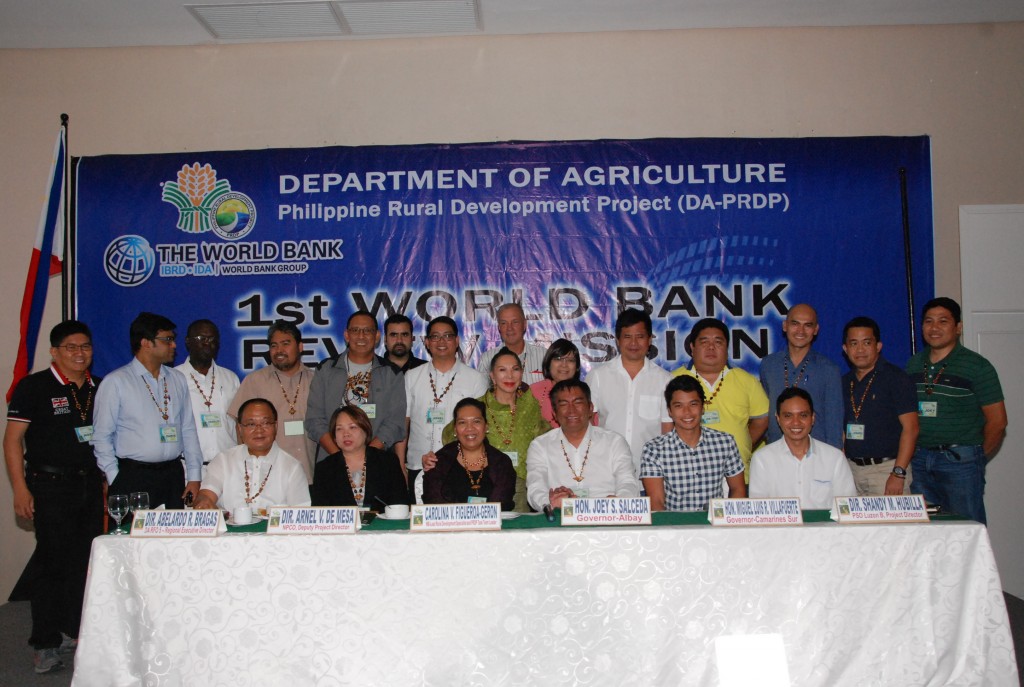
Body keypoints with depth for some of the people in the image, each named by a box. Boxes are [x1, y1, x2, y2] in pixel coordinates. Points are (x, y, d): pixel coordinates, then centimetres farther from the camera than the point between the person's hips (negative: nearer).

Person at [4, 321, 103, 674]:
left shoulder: (99, 389, 10)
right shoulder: (34, 387, -5)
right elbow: (13, 438, -7)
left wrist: (108, 479, 12)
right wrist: (20, 488, -14)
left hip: (91, 485, 5)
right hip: (51, 486, -5)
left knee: (86, 560, 10)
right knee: (52, 561, -2)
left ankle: (75, 631, 25)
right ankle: (45, 644, 9)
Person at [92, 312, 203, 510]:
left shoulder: (178, 380, 11)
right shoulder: (115, 382, -3)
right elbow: (101, 437, -2)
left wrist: (194, 477, 7)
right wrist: (115, 481, -6)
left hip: (173, 476, 4)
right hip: (132, 477, -4)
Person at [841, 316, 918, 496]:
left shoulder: (897, 378, -5)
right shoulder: (844, 383, 12)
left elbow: (910, 428, -10)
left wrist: (899, 473, -17)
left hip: (886, 468, -5)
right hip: (851, 468, 5)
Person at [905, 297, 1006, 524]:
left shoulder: (977, 366, -4)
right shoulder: (914, 365, 11)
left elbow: (997, 421, -3)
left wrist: (978, 457, 2)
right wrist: (911, 453, 4)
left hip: (960, 461, -5)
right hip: (919, 461, 5)